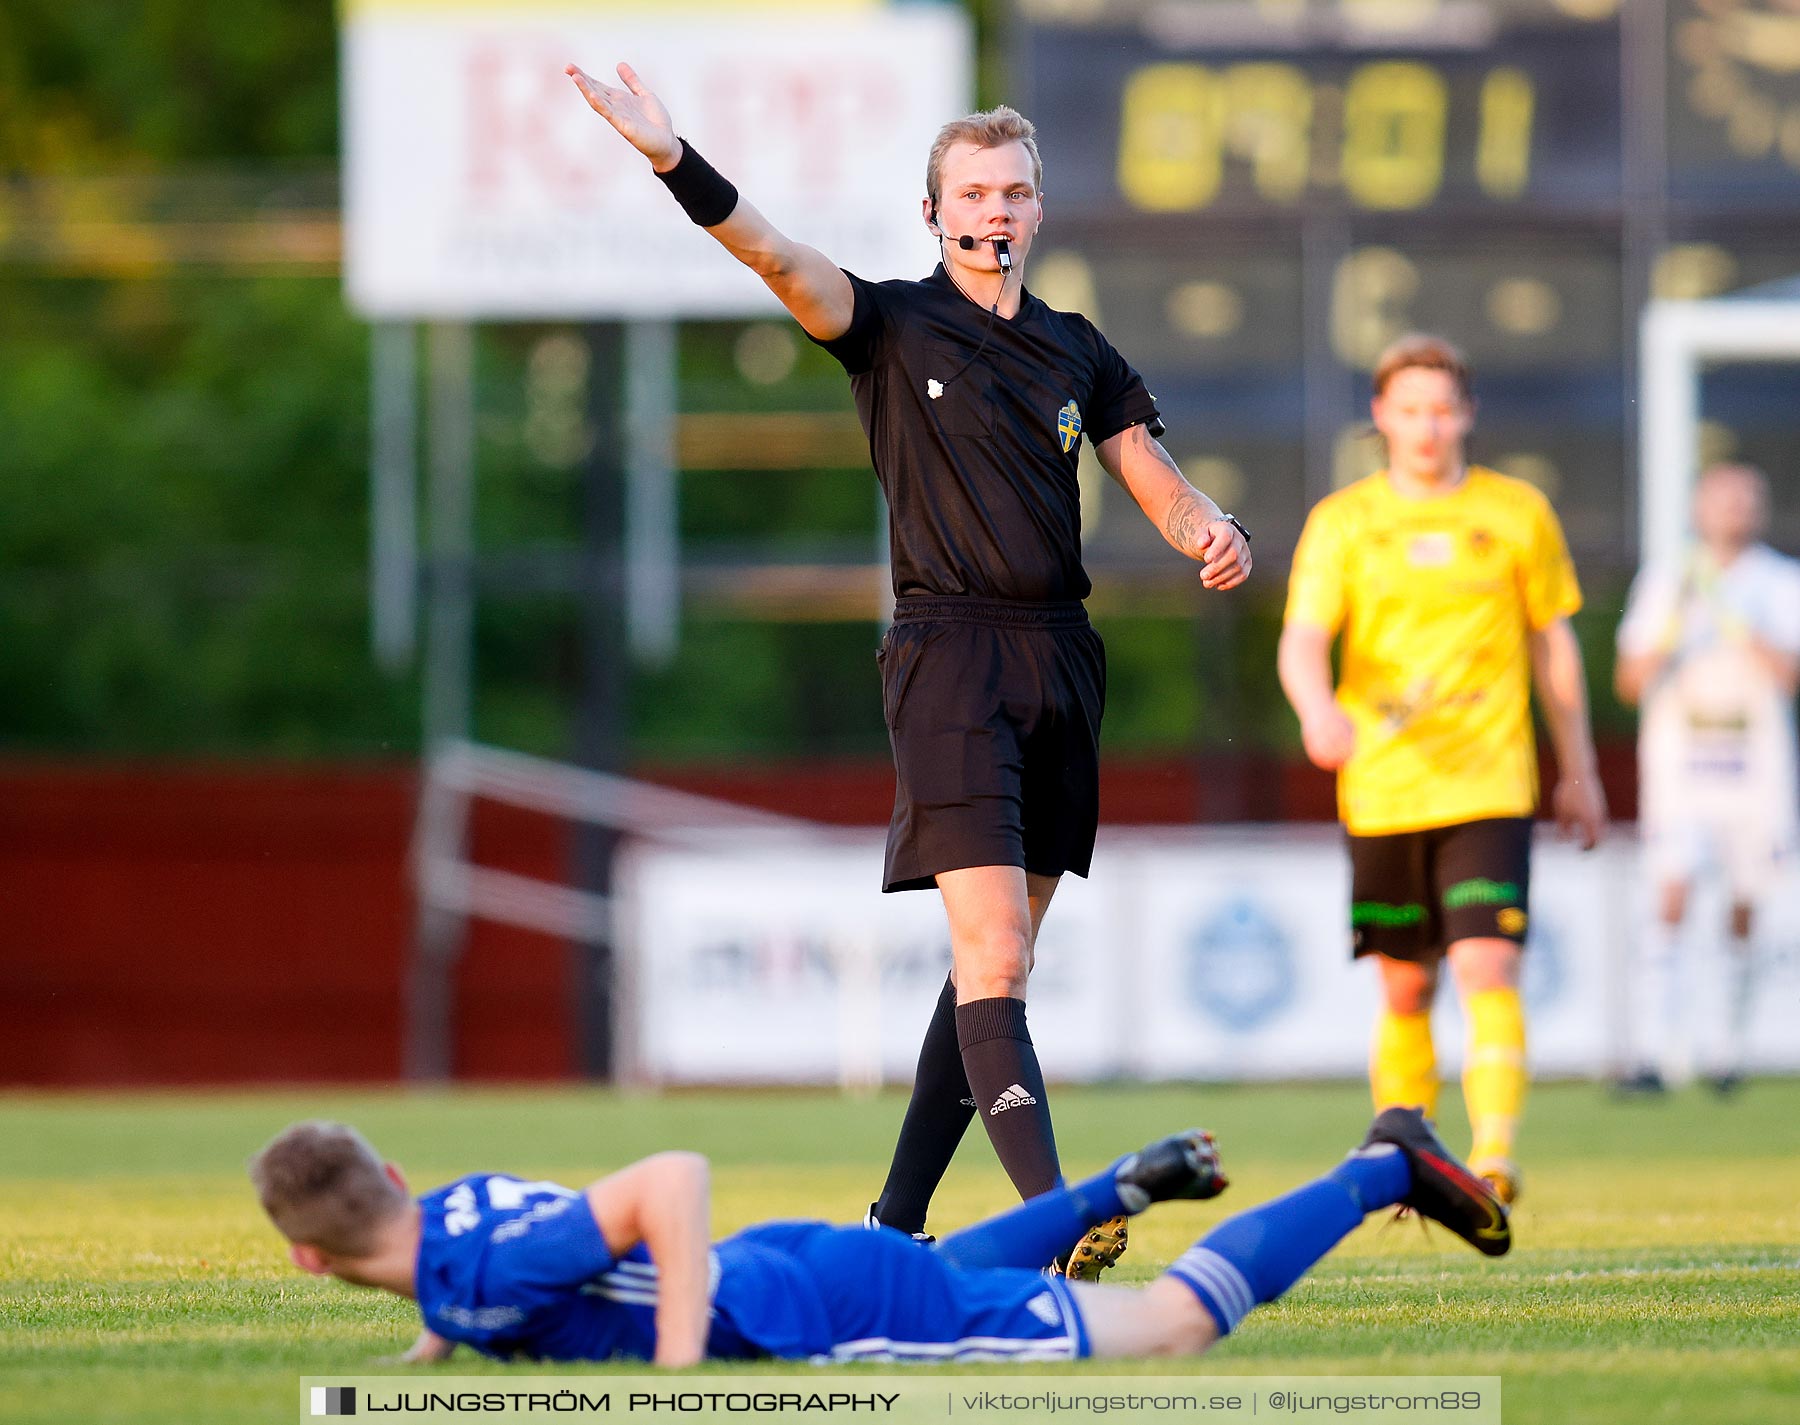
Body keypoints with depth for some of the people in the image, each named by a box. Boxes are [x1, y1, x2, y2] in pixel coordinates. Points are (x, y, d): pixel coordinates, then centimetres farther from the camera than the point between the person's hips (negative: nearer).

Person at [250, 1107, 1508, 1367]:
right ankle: (1121, 1192, 54)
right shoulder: (450, 1204, -3)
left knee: (1178, 1324, 7)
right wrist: (431, 1353, 7)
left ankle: (1385, 1170, 19)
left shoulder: (487, 1270, -30)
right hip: (786, 1267, 8)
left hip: (831, 1314, -8)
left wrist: (675, 1377, -39)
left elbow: (676, 1176, -41)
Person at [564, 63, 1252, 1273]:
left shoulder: (1077, 352, 15)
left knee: (1000, 961, 8)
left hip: (1059, 655, 5)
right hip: (948, 649, -5)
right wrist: (674, 162, -30)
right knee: (994, 958, -15)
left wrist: (1219, 533, -8)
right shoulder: (892, 325, 2)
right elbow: (780, 259, -14)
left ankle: (899, 1219, 17)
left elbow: (1158, 485, 15)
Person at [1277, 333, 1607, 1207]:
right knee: (1405, 989, 7)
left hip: (1489, 786, -1)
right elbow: (1302, 640, -8)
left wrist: (1577, 770, 18)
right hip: (1382, 794, 1)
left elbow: (1553, 644, 15)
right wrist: (1318, 707, -30)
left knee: (1488, 970, -15)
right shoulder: (1342, 521, 4)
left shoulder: (1517, 513, 6)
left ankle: (1494, 1155, -21)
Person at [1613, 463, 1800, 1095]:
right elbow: (1630, 681, 5)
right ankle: (1654, 1048, -22)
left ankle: (1726, 1044, 19)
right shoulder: (1663, 582, 9)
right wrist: (1669, 634, -13)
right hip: (1678, 758, -1)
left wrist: (1733, 622, -17)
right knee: (1673, 893, -15)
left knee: (1743, 908, 5)